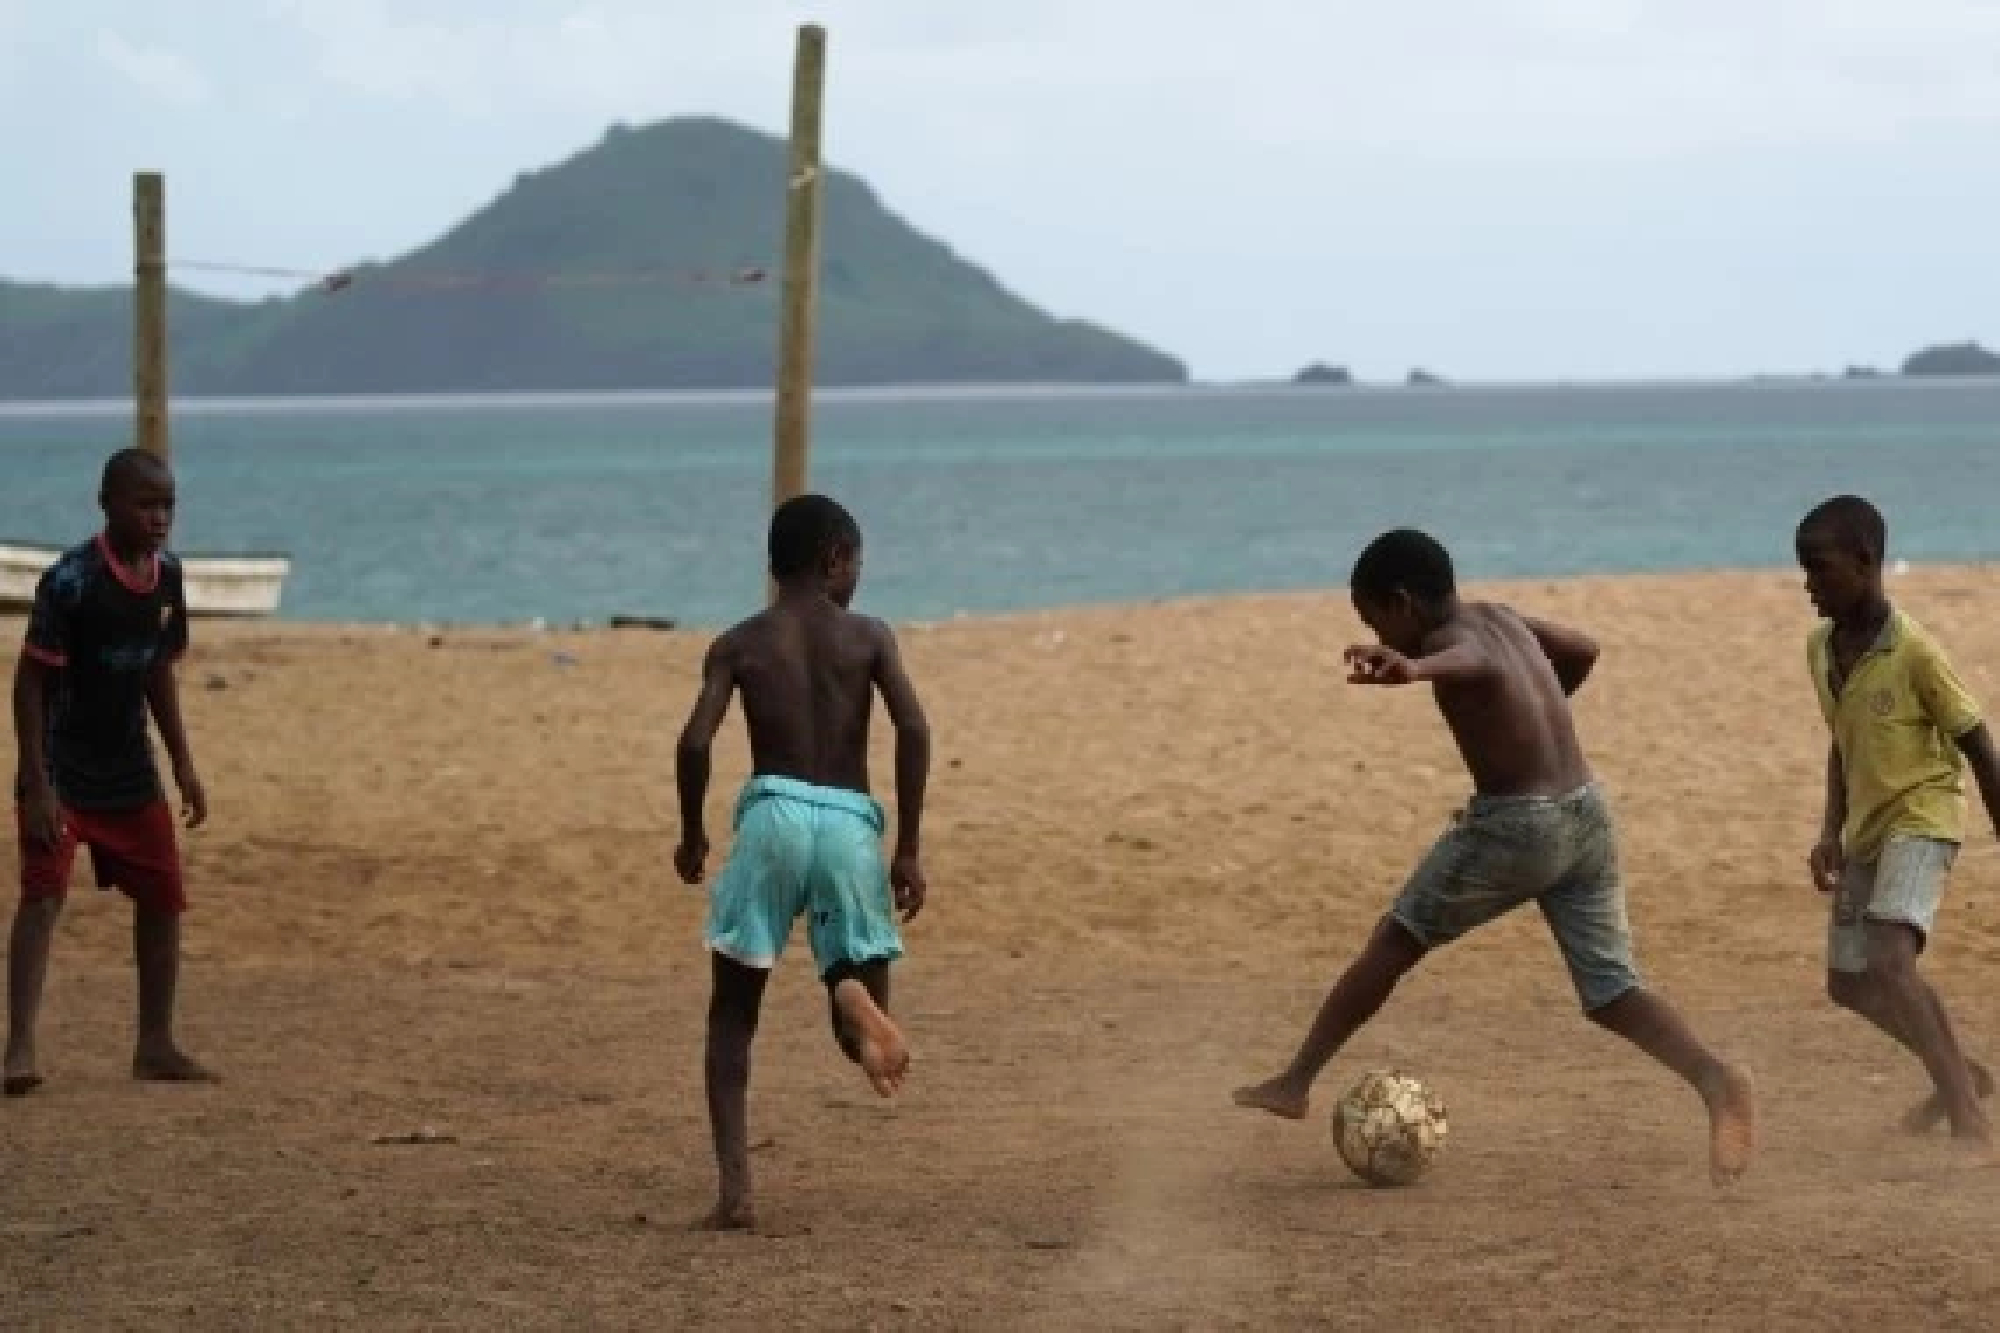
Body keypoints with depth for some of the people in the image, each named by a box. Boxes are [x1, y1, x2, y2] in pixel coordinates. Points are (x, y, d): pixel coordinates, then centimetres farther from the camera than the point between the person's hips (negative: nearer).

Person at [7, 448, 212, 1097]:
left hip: (130, 772, 7)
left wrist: (184, 765, 13)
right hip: (62, 770, -7)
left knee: (163, 898, 8)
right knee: (43, 894, -16)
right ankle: (21, 1046, -19)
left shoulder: (167, 576, 1)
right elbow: (29, 680, -18)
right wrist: (36, 784, -22)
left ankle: (156, 1046, 19)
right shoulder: (70, 581, -20)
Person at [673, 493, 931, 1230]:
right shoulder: (868, 636, 9)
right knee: (858, 1035, 11)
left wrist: (691, 833, 11)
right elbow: (914, 728, -5)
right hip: (850, 824, 0)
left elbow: (695, 741, -5)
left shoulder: (739, 644, 8)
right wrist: (908, 849, -2)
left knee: (733, 1015, 13)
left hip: (772, 815, 0)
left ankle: (735, 1188, -4)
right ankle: (853, 991, -29)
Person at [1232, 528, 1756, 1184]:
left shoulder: (1451, 637, -12)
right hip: (1587, 816, 7)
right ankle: (1714, 1077, -21)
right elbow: (1583, 649, 32)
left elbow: (1472, 662, -39)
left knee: (1393, 943, 11)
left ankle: (1296, 1082, 17)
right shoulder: (1502, 618, 13)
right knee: (1612, 994, 4)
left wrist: (1412, 667, -61)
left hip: (1515, 826, -7)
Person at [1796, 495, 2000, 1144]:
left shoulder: (1914, 653, -20)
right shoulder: (1820, 648, 2)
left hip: (1921, 818, -8)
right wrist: (1830, 833, 3)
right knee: (1849, 981, 16)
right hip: (1867, 828, 9)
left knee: (1888, 961, -28)